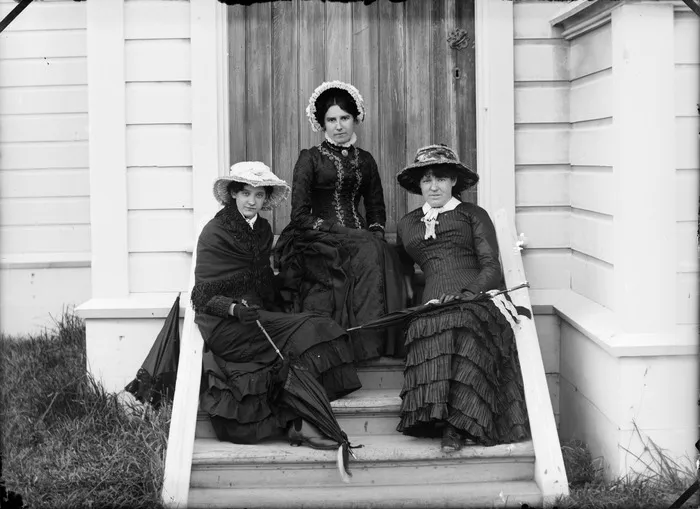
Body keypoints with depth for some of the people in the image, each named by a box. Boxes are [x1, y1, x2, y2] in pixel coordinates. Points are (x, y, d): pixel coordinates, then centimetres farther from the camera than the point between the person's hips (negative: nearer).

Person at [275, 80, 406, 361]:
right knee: (370, 253, -33)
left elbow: (376, 209, 23)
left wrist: (375, 232, 1)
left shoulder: (365, 160, 19)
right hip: (320, 243, -4)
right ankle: (369, 342, -32)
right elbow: (300, 214, -2)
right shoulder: (310, 158, 5)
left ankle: (384, 342, -32)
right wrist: (338, 231, -13)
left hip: (360, 237, 4)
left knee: (385, 253, -30)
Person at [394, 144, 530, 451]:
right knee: (431, 327, -34)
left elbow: (491, 267, 5)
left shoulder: (473, 215, 18)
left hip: (477, 297, -3)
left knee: (461, 323, -37)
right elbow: (403, 272, 35)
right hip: (433, 304, 3)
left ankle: (456, 425, -40)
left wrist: (465, 294, -15)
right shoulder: (408, 224, 29)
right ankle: (440, 415, -40)